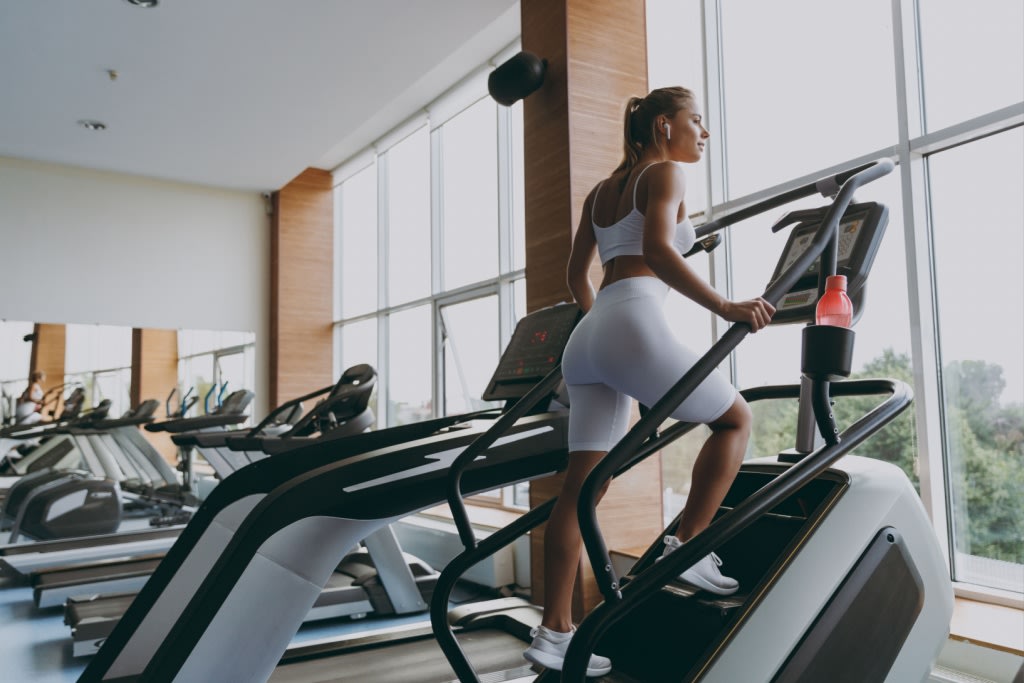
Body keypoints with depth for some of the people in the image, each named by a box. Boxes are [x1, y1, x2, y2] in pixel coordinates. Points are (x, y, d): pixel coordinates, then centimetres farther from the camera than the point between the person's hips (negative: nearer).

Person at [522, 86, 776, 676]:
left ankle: (554, 631, 7)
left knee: (583, 484, 5)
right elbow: (656, 251, -14)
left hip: (590, 336, 8)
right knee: (736, 418, 13)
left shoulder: (601, 191, 27)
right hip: (636, 326, -8)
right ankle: (686, 546, 5)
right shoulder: (665, 173, 4)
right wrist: (725, 306, -16)